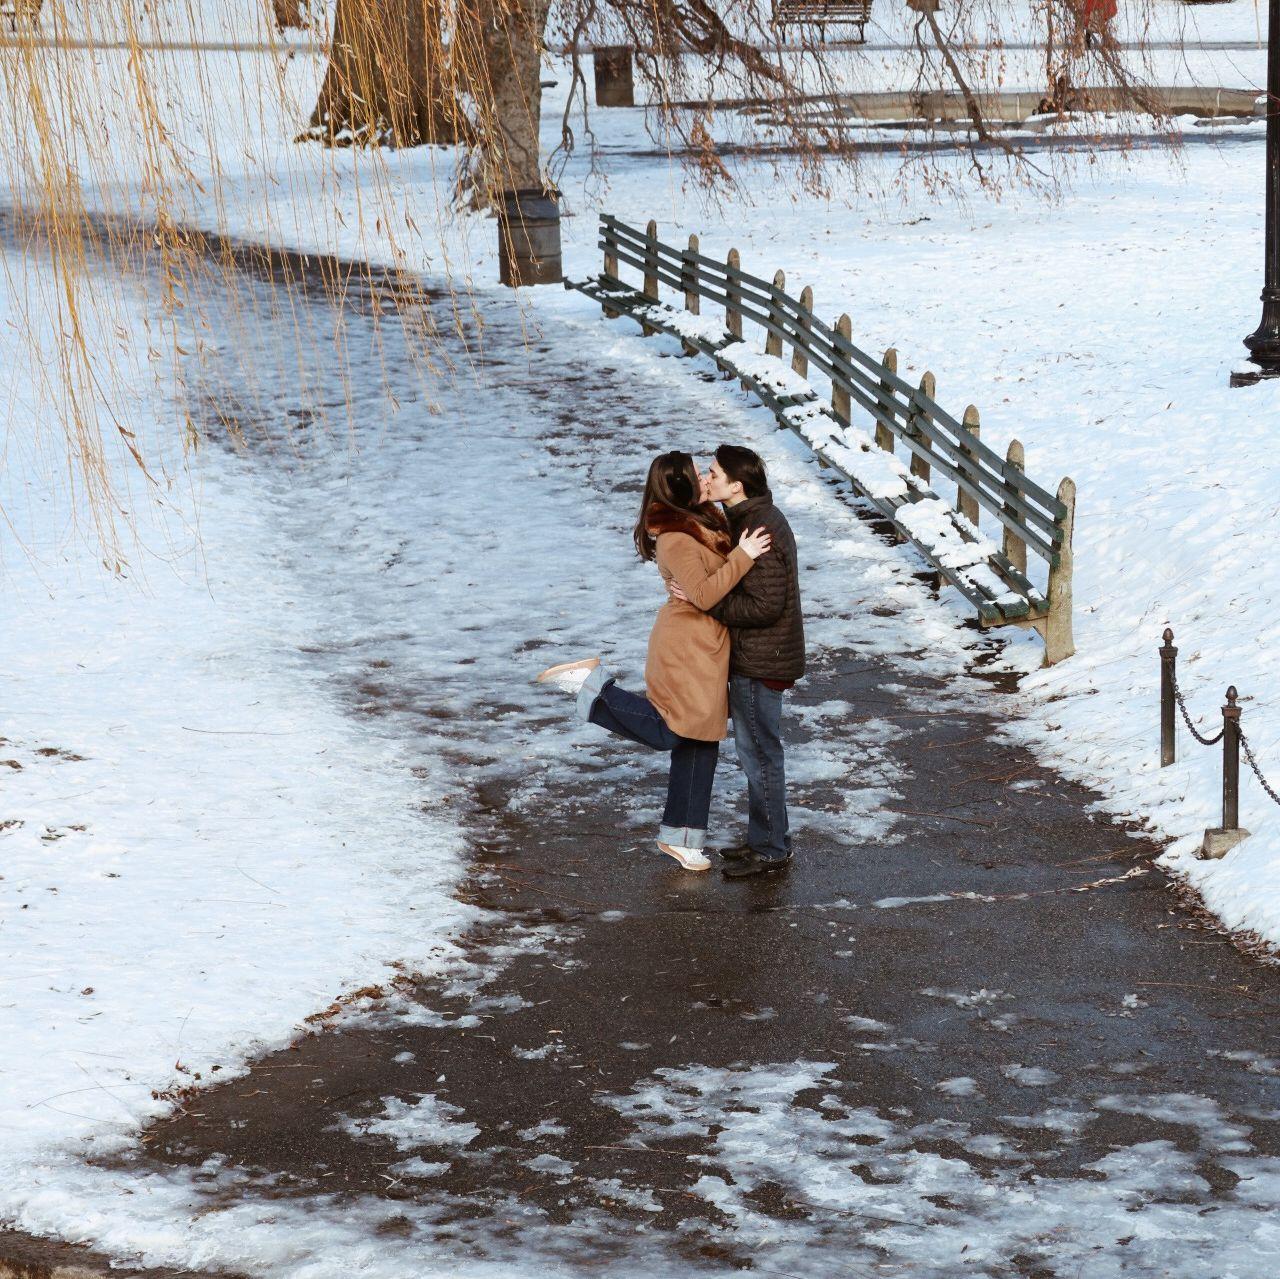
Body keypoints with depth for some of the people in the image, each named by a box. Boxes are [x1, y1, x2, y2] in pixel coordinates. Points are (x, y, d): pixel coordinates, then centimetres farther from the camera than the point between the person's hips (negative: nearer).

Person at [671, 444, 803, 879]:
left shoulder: (759, 532, -26)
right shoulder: (753, 517, 7)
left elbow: (764, 606, -27)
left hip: (760, 663, -10)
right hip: (754, 657, 10)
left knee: (760, 753, 1)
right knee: (756, 750, 19)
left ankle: (771, 850, 12)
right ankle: (765, 838, 30)